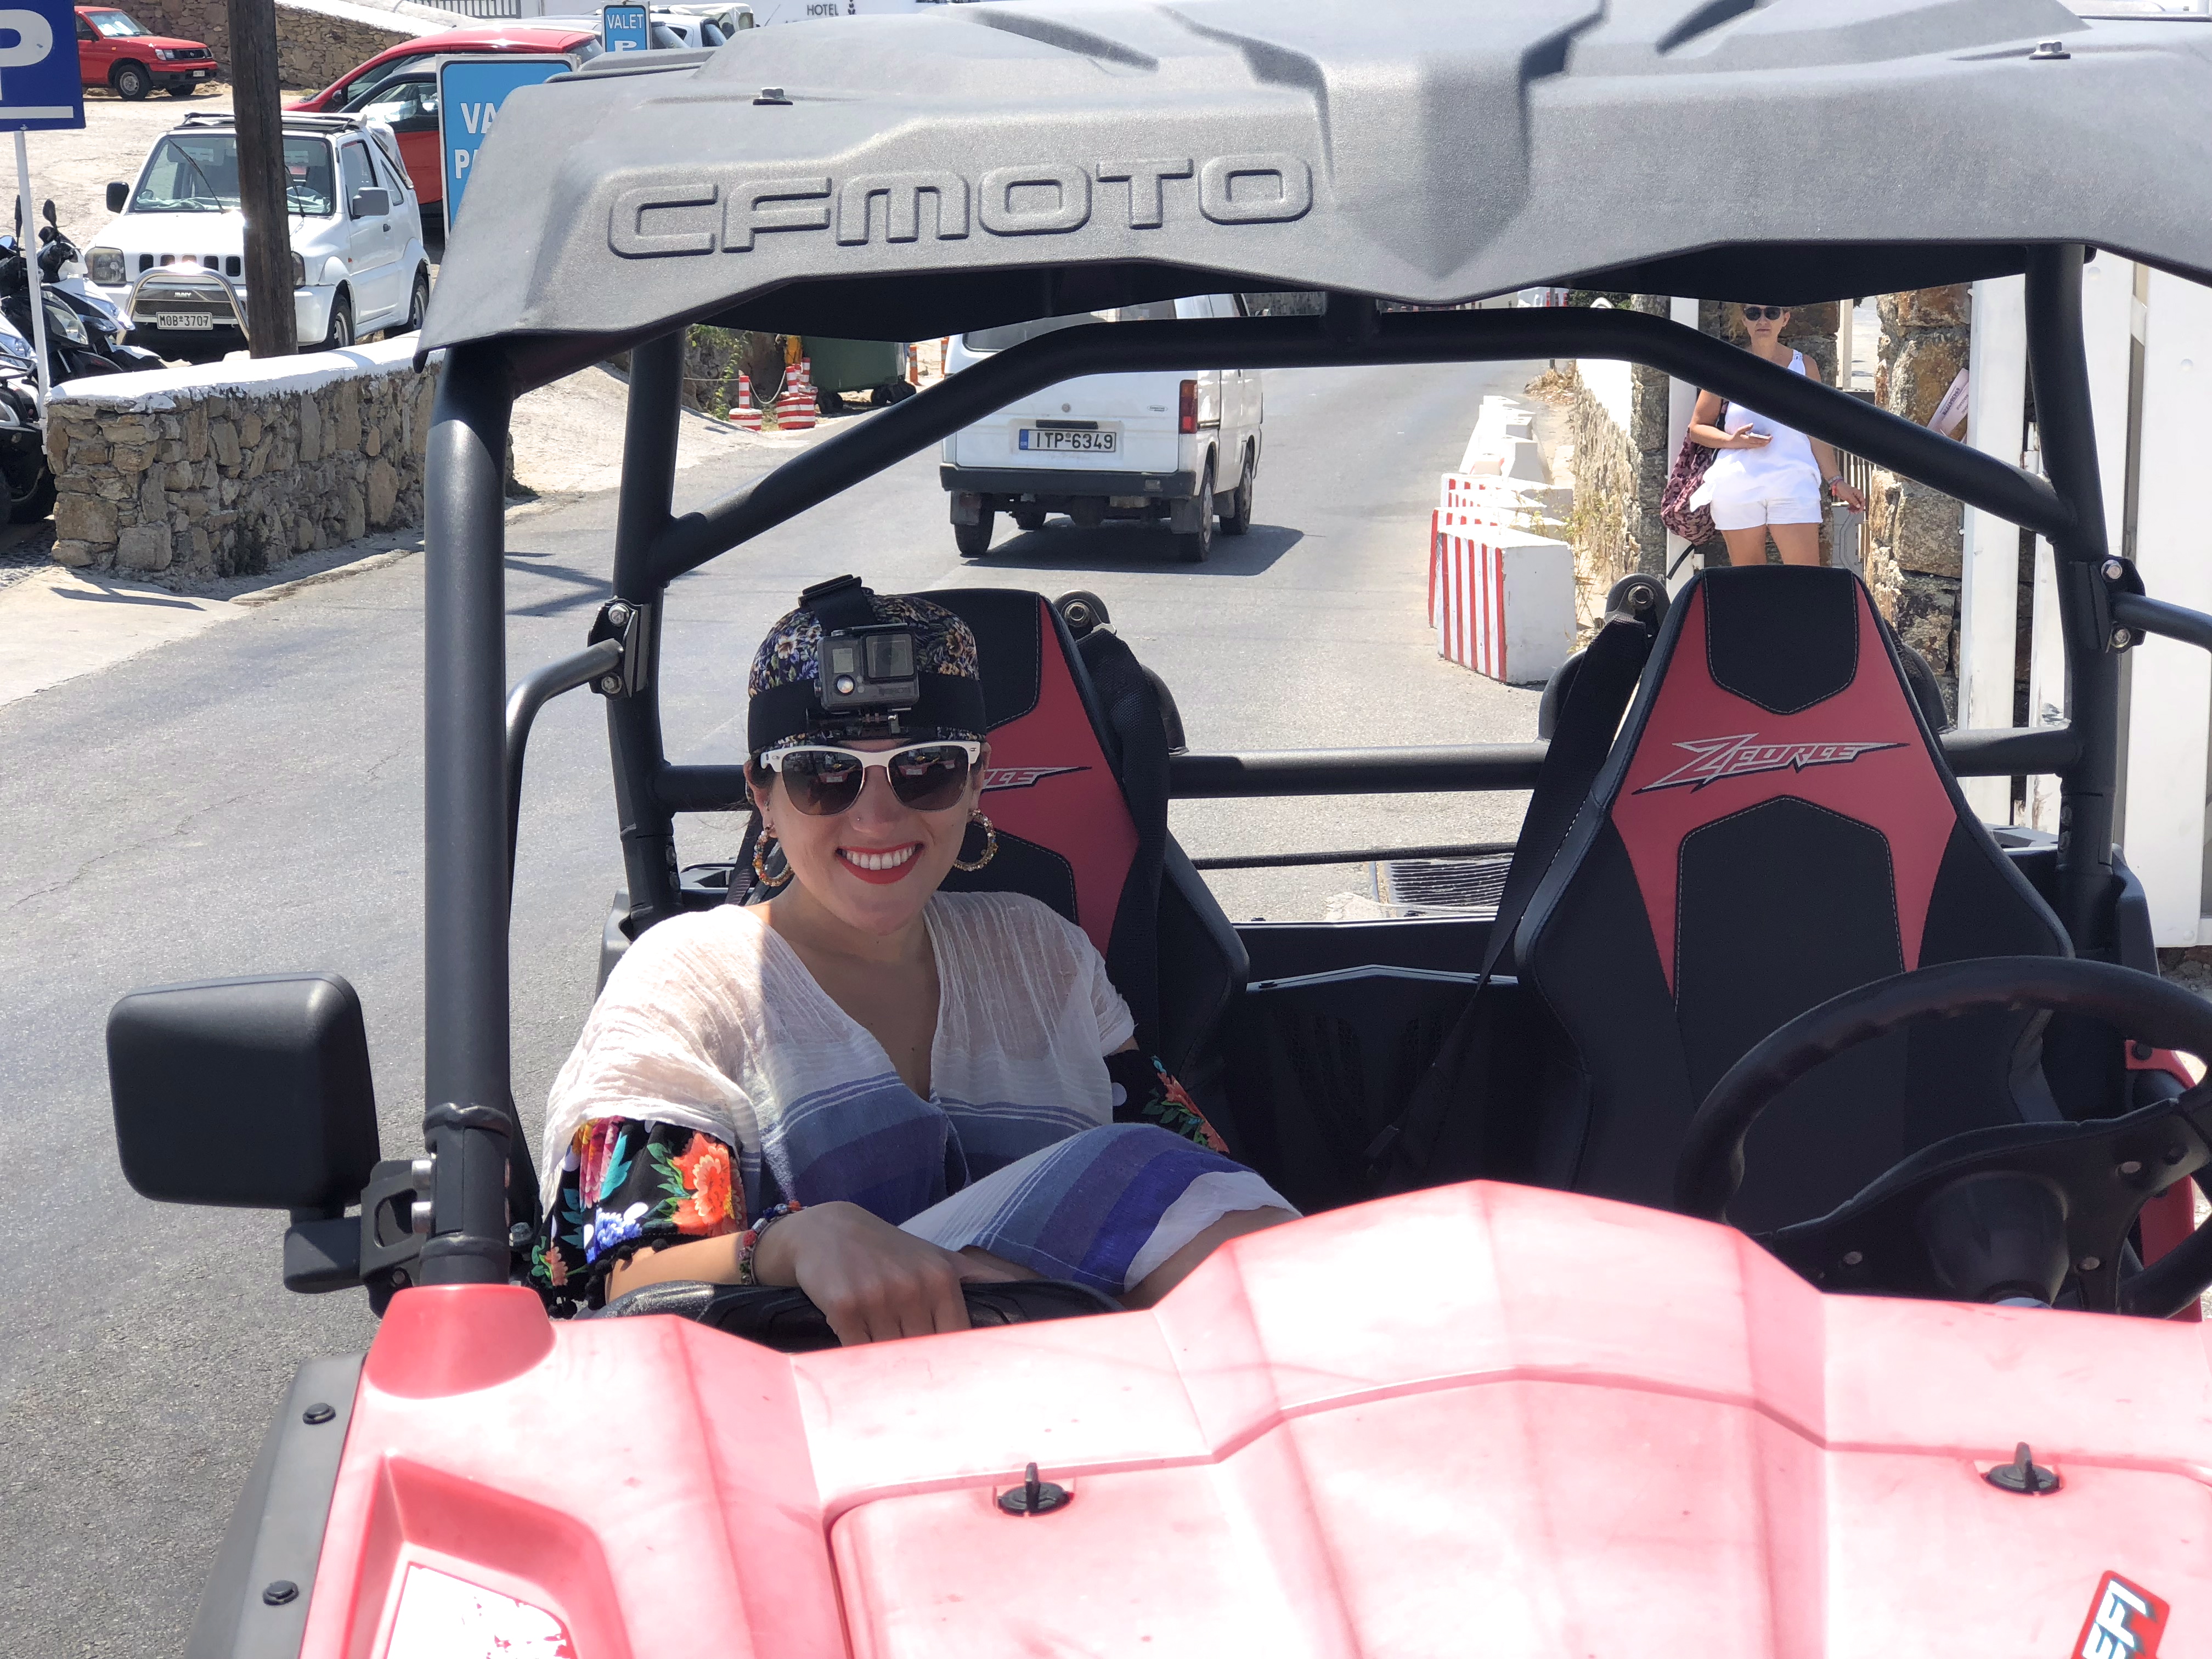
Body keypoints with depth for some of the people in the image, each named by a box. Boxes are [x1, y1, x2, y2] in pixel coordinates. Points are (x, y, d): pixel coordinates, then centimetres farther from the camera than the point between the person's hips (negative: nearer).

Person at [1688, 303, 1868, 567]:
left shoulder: (1803, 366, 10)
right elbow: (1697, 427, 9)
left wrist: (1836, 481, 7)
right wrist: (1733, 441, -10)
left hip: (1794, 484, 0)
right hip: (1737, 484, 0)